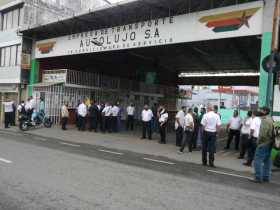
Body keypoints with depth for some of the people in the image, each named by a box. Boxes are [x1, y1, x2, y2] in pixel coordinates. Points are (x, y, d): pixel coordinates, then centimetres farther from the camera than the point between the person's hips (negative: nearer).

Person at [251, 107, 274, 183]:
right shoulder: (270, 119, 14)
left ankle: (258, 178, -3)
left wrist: (258, 141, -11)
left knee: (258, 160, -5)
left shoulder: (265, 120, -18)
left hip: (263, 143, -10)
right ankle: (266, 177, 21)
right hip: (269, 143, 10)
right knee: (267, 160, 14)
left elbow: (263, 134, -24)